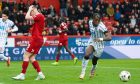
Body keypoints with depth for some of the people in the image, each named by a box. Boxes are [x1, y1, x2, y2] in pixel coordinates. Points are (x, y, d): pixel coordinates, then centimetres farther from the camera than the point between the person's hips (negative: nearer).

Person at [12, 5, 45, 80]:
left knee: (26, 56, -8)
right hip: (38, 40, 10)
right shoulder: (39, 17, 18)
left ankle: (22, 75, -7)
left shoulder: (39, 16, -12)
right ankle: (40, 74, 6)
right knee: (31, 58, 9)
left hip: (36, 39, -10)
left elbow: (27, 17, -20)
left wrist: (29, 9, -4)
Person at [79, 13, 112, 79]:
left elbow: (109, 37, -39)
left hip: (99, 45, -3)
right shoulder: (90, 22, -13)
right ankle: (83, 72, -17)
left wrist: (101, 39, -54)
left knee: (94, 61, 11)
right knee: (87, 55, -25)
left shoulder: (102, 27, -31)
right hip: (92, 41, 3)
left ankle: (92, 70, 46)